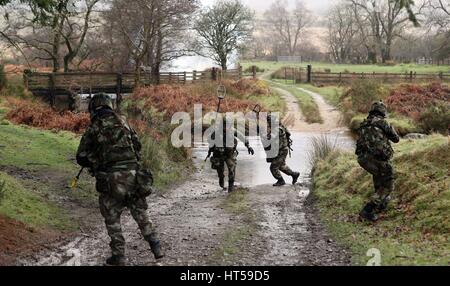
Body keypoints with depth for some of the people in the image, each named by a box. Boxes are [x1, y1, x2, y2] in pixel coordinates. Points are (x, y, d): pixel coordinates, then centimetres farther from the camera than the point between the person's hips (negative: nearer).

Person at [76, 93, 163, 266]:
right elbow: (137, 145, 17)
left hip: (112, 179, -4)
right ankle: (156, 247, 15)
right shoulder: (123, 122, 10)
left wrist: (93, 164, 22)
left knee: (112, 218, 10)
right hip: (133, 174, 4)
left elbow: (81, 157, 2)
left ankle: (118, 256, 11)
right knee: (140, 213, 18)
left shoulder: (94, 128, -2)